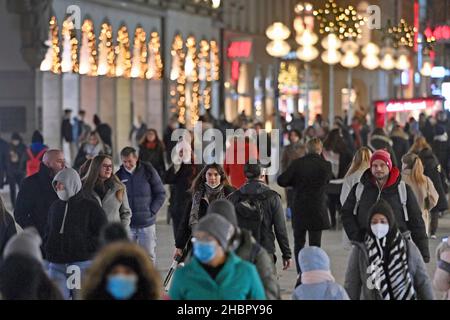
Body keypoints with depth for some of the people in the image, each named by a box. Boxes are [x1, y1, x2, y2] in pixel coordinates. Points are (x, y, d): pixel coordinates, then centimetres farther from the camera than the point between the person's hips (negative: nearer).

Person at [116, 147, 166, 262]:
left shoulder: (148, 171, -2)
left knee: (149, 256, 2)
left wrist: (151, 211, -6)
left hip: (147, 223, -1)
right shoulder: (119, 175, 1)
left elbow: (160, 194, 2)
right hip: (127, 225, 1)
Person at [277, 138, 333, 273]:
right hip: (318, 210, -1)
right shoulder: (326, 165, -9)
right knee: (315, 245, 6)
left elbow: (281, 181, -8)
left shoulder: (297, 163, -8)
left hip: (299, 210, 1)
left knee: (298, 243, 14)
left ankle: (300, 274, 9)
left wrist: (296, 182, 6)